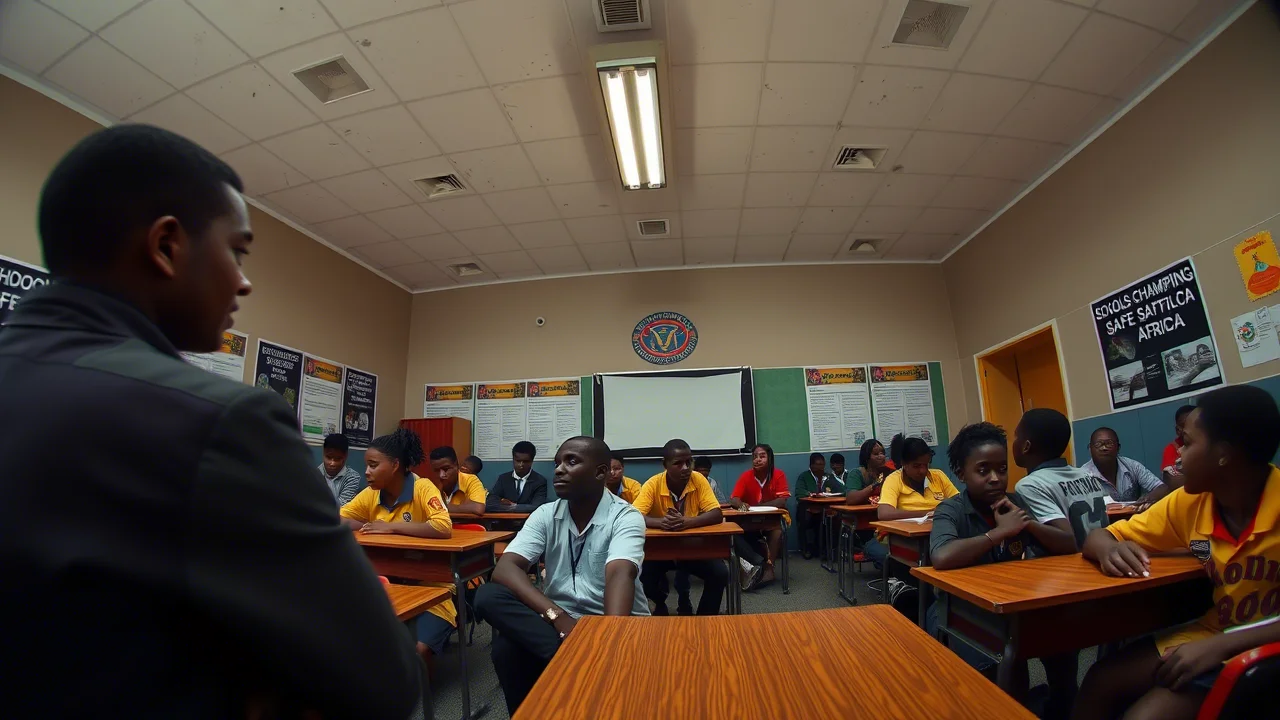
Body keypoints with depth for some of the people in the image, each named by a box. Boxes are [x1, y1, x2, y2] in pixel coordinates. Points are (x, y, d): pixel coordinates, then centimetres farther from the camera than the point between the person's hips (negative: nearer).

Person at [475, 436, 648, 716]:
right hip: (558, 619, 4)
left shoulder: (625, 518, -10)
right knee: (487, 595, -23)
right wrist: (557, 616, -28)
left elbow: (619, 576, -28)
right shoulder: (545, 515, 0)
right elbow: (504, 569, -14)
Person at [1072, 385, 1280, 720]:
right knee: (1100, 683, -12)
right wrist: (1110, 551, -22)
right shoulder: (1190, 502, -3)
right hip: (1215, 637, 5)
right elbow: (1100, 538, 2)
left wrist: (1220, 645, -29)